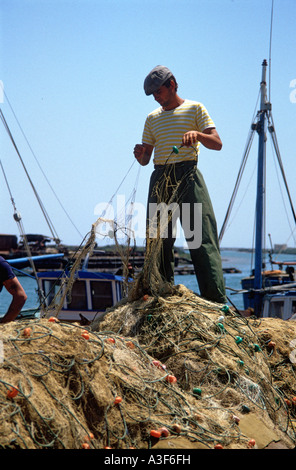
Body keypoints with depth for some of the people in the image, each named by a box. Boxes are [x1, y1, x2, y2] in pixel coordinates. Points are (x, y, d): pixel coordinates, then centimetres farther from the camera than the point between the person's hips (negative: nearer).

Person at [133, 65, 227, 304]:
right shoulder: (152, 118, 20)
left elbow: (217, 143, -2)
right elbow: (145, 159, 19)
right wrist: (140, 155, -5)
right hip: (160, 177, 5)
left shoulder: (195, 109, 7)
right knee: (159, 241, 1)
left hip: (188, 175, -4)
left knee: (203, 239, -11)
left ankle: (217, 301, -14)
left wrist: (197, 134, -22)